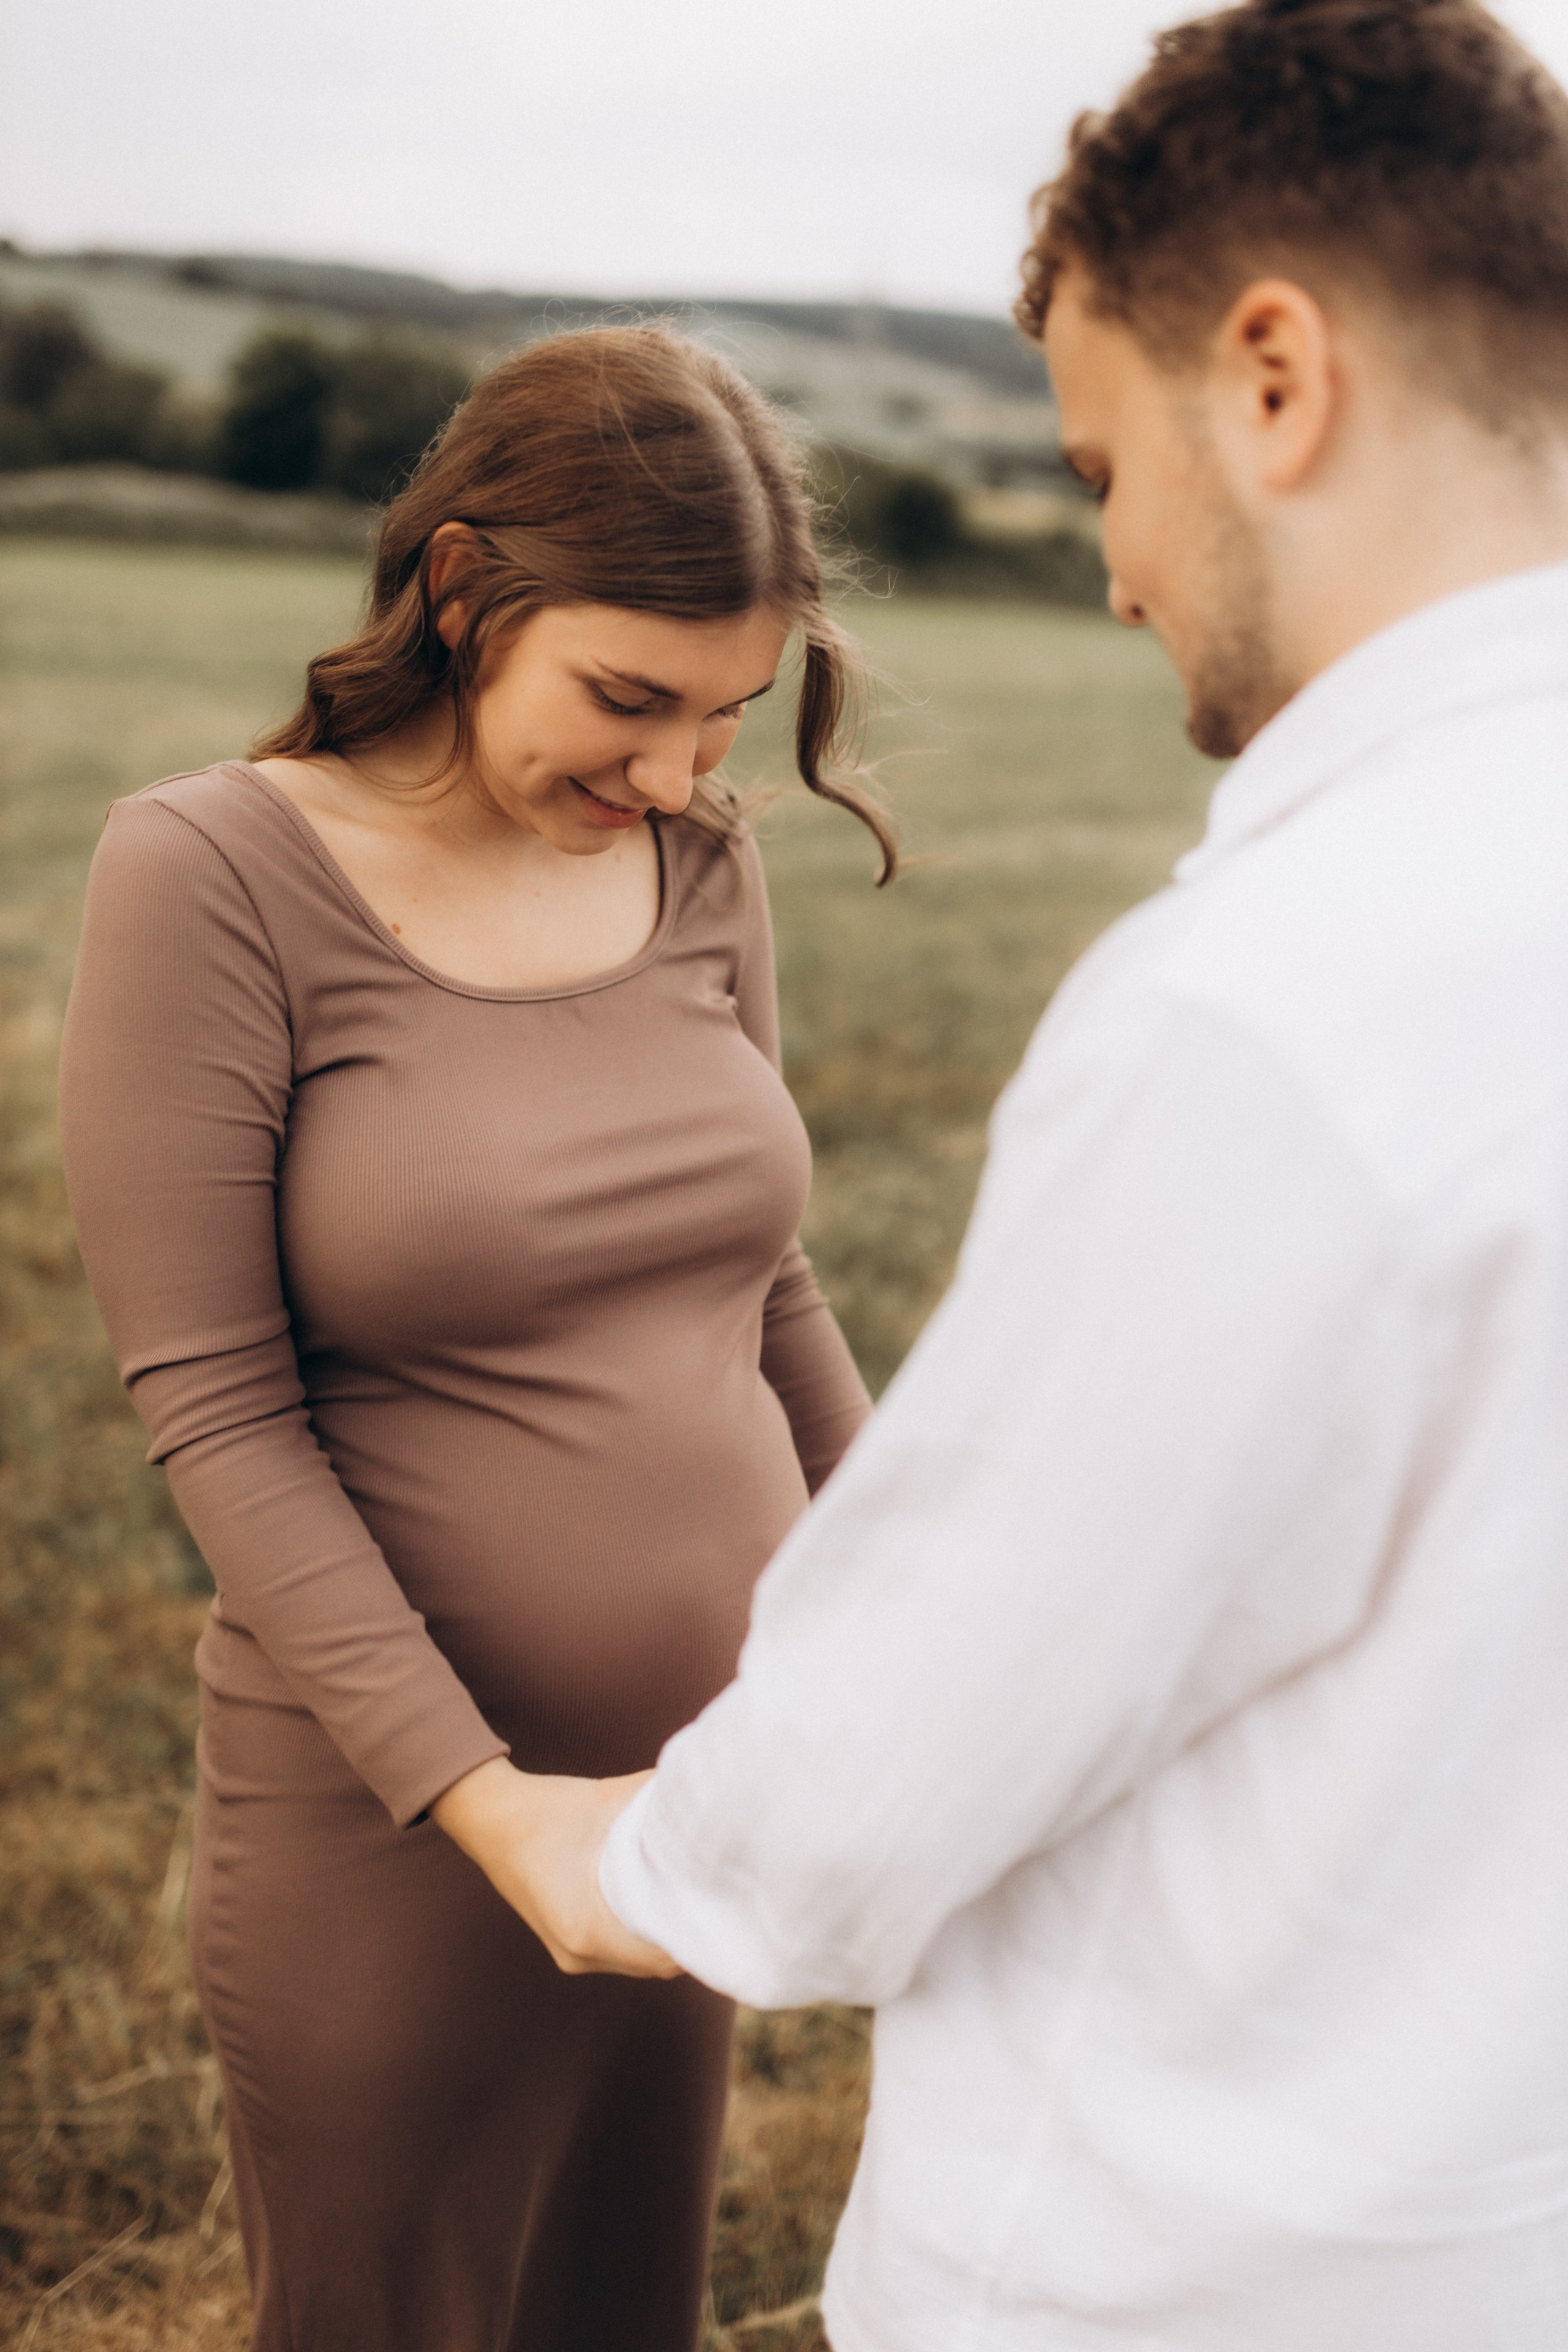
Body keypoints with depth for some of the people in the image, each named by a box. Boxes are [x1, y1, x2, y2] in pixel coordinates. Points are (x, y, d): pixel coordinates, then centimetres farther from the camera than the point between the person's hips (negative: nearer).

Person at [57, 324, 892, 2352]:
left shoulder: (698, 860, 0)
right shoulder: (210, 876, -15)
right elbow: (216, 1408, -16)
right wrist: (485, 1801, -21)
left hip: (715, 1782, 5)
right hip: (392, 1829, -4)